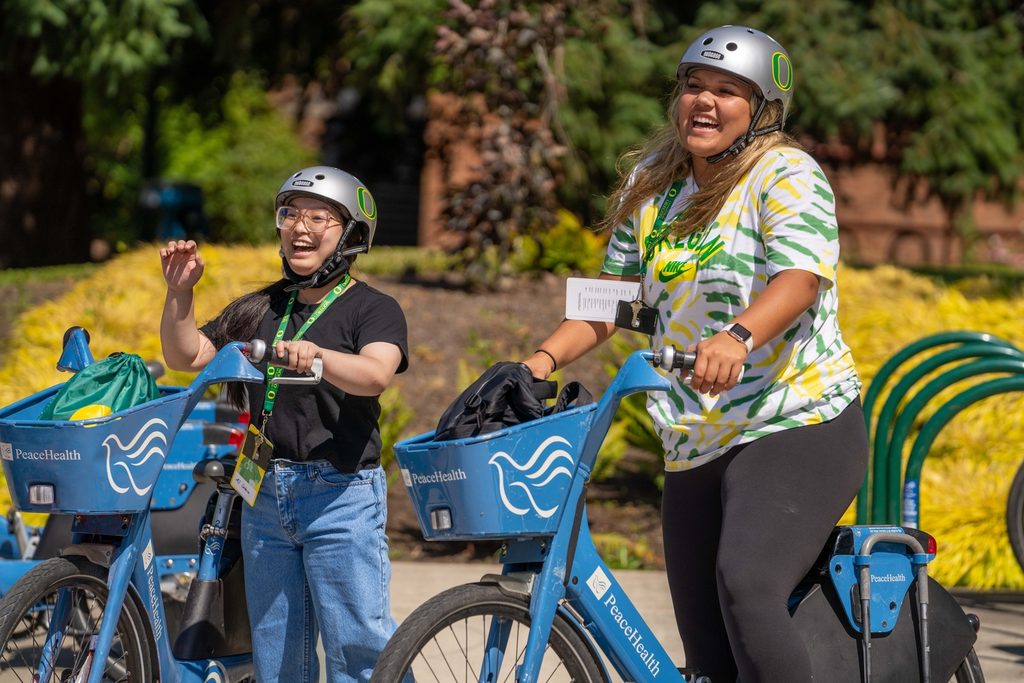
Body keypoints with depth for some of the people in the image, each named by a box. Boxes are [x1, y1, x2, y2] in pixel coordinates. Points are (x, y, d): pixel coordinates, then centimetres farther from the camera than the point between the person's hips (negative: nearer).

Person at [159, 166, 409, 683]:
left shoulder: (373, 309, -2)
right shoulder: (261, 309, 16)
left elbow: (375, 374, -22)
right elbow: (186, 356, 16)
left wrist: (317, 356, -41)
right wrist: (180, 292, 0)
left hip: (340, 491, -6)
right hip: (266, 495, 6)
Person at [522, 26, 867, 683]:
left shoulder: (787, 173, -7)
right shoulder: (650, 183, 13)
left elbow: (799, 279, -24)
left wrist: (736, 337, -44)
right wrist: (542, 359, 2)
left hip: (796, 429, -7)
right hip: (697, 448, 7)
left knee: (745, 586, -31)